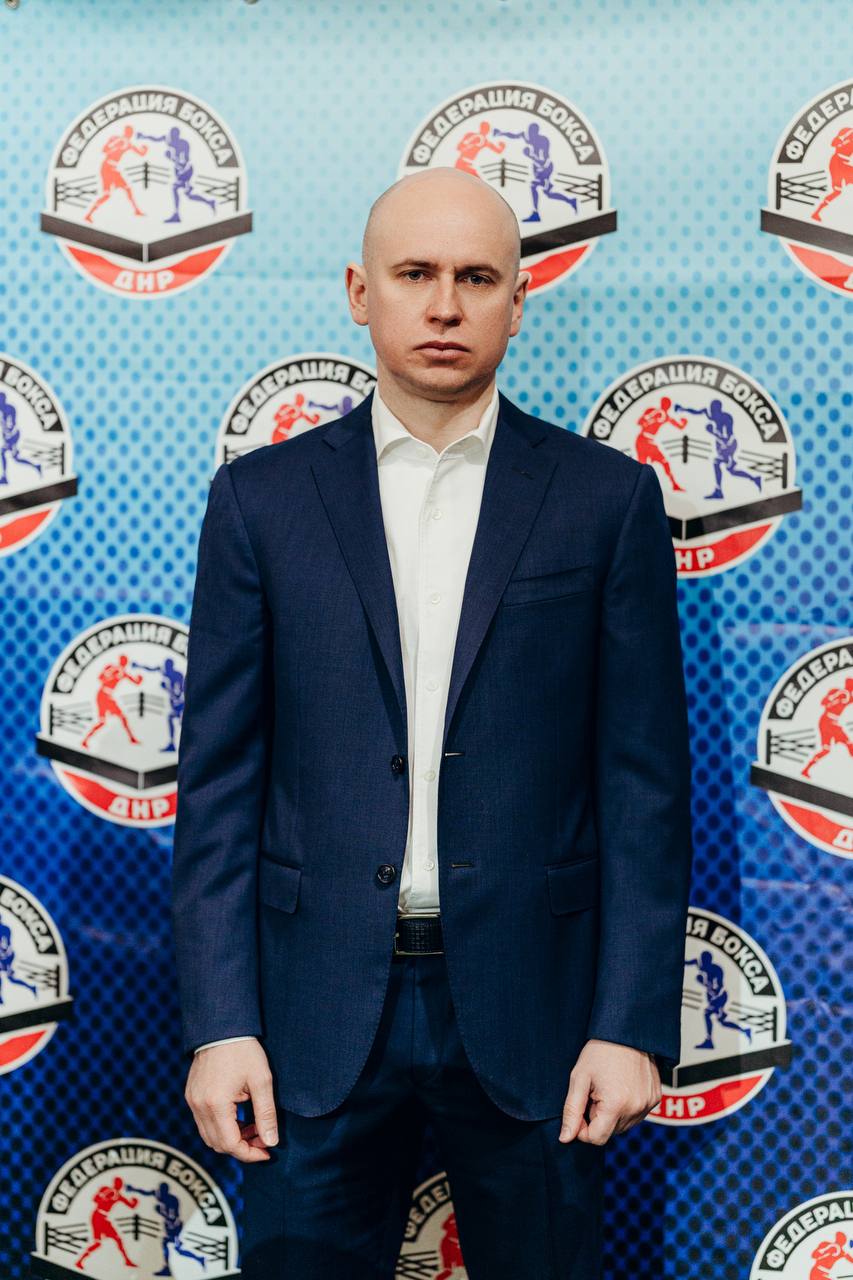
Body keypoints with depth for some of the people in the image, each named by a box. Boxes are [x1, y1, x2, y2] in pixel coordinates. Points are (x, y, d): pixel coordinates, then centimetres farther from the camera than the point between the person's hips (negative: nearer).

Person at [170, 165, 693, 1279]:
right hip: (320, 1015, 1)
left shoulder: (607, 497, 1)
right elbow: (218, 778, 2)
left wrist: (634, 1023, -5)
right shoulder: (262, 497, 3)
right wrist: (218, 1023, -4)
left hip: (528, 1010, 0)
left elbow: (646, 781, 0)